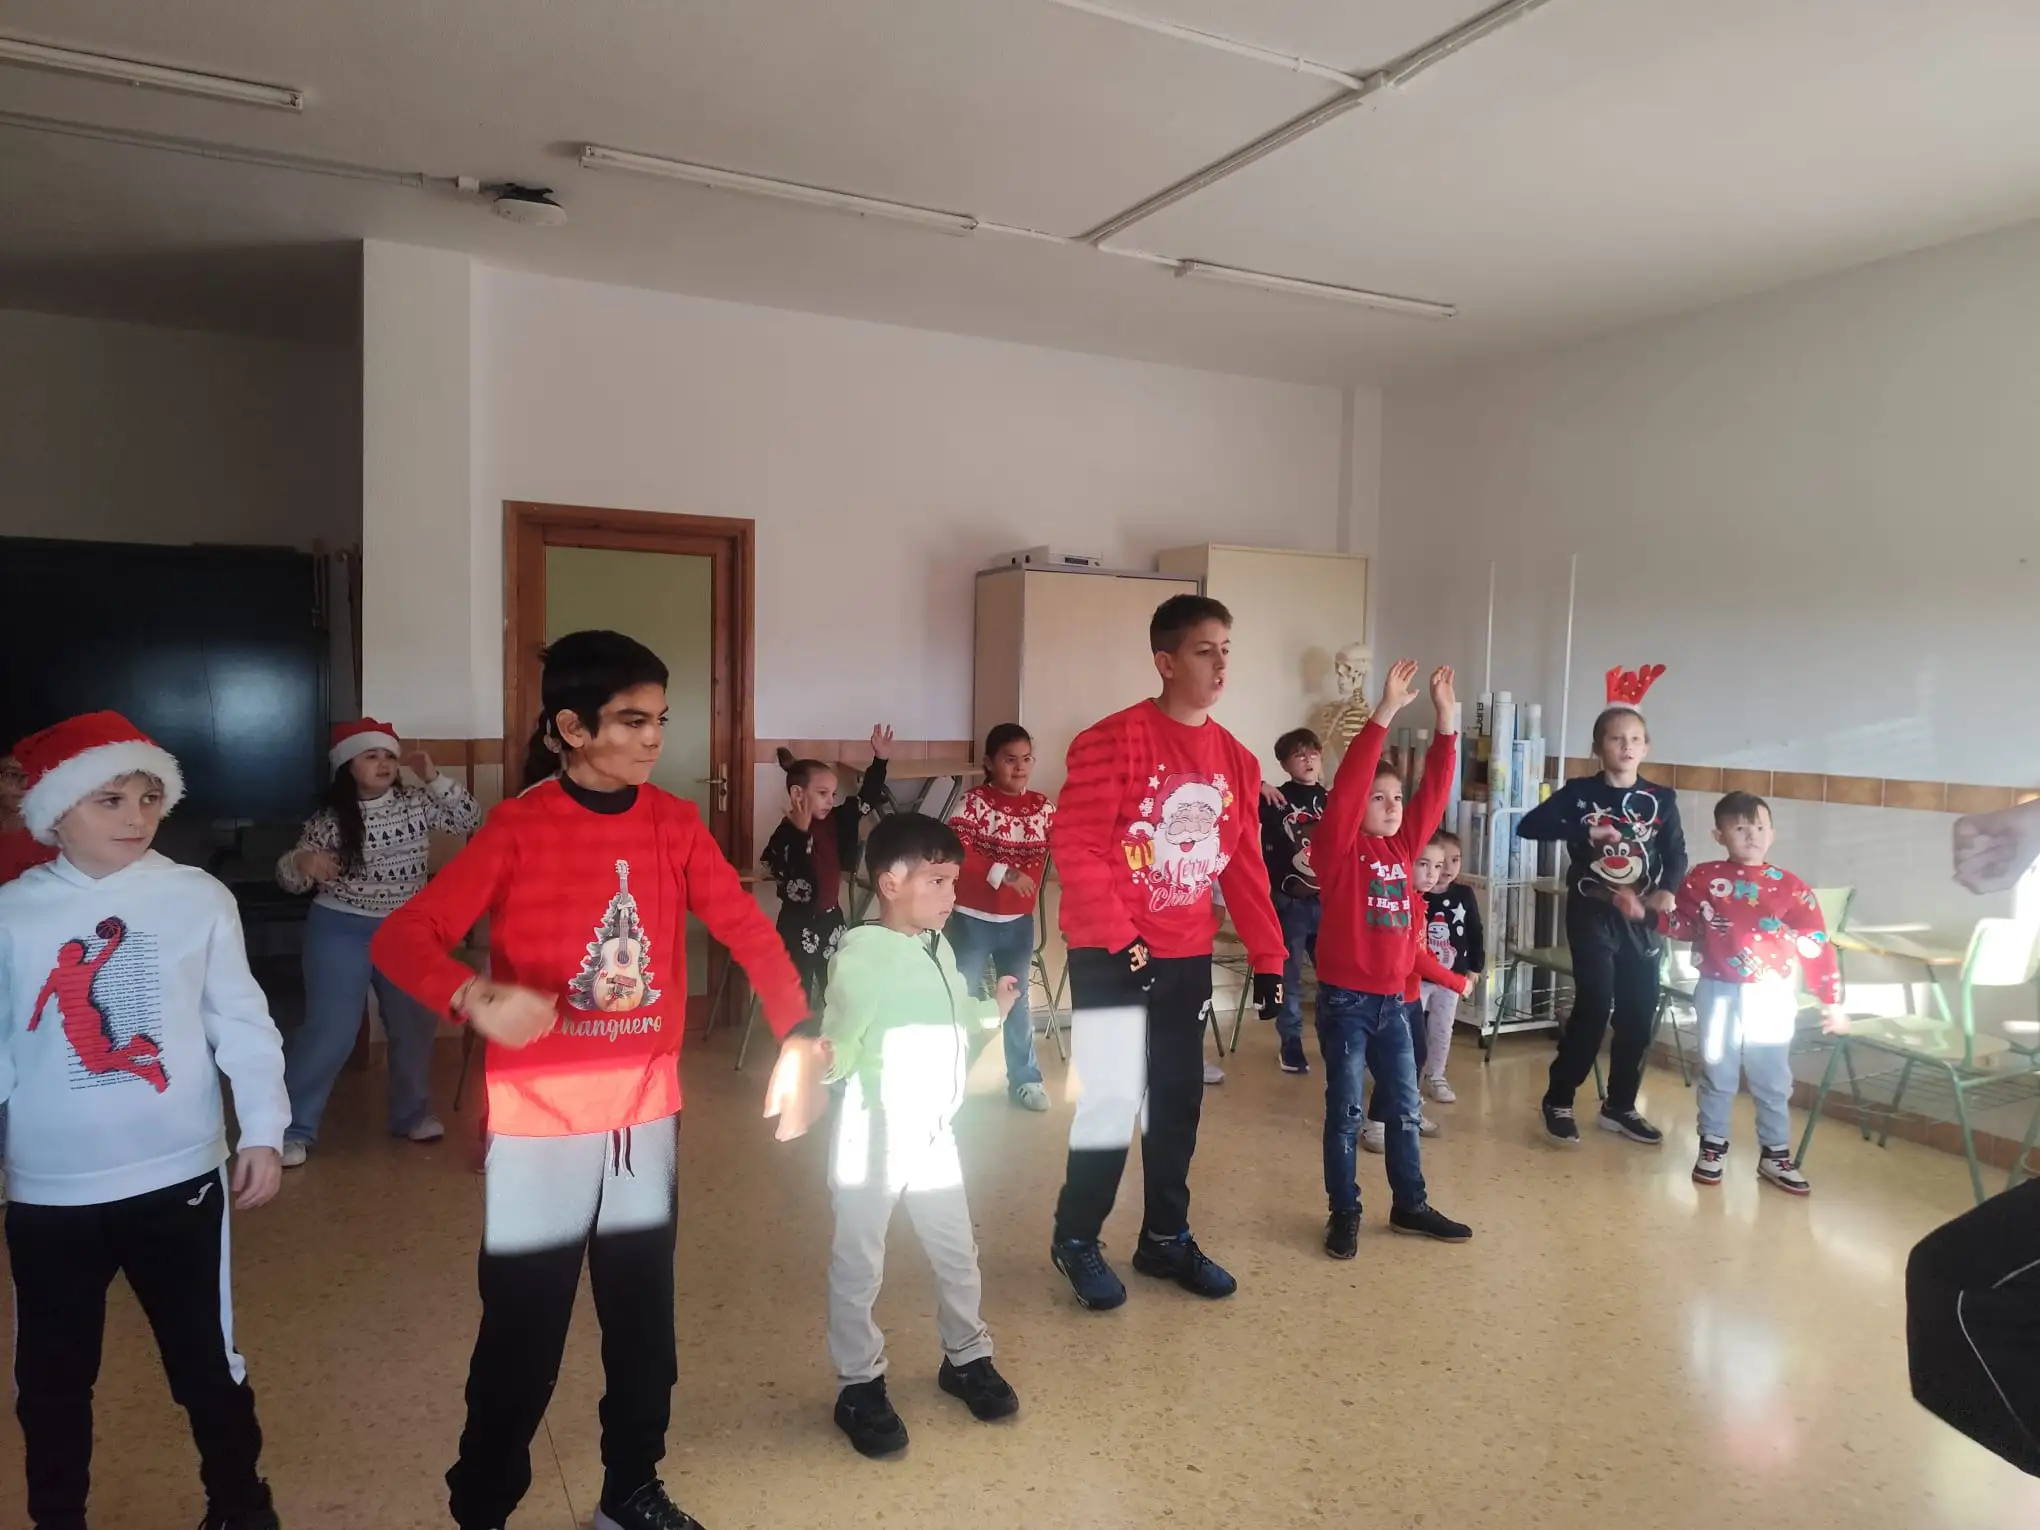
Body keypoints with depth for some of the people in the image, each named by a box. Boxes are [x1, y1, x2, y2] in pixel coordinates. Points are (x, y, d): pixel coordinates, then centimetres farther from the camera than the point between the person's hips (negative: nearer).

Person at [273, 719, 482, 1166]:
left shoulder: (416, 803, -2)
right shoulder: (329, 819, -11)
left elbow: (470, 821, -7)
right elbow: (289, 877, -5)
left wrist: (434, 778, -14)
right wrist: (301, 863, -30)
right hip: (341, 930, -4)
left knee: (416, 1025, 12)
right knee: (330, 1031, -5)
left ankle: (412, 1113, 31)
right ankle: (293, 1127, 11)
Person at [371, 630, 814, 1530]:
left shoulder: (674, 822, 0)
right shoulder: (518, 828, -11)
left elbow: (745, 927, -7)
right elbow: (400, 938, -15)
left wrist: (797, 1034, -21)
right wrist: (476, 999, -36)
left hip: (646, 1112, 4)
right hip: (538, 1120, -4)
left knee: (643, 1320, 16)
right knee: (522, 1334, 7)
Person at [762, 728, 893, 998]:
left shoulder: (834, 822, 0)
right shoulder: (787, 833, -19)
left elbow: (867, 799, 8)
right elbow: (792, 884, -31)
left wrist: (880, 760, -1)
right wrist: (801, 832, -36)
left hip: (831, 920, 7)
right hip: (799, 926, -7)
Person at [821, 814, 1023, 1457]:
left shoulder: (940, 949, 4)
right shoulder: (861, 957, -21)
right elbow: (839, 1048, -21)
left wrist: (996, 1008, 24)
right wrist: (821, 1059, -40)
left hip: (935, 1132, 7)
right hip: (874, 1136, -7)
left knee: (956, 1251, 20)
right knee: (858, 1265, 8)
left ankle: (967, 1356, 42)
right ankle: (859, 1387, 27)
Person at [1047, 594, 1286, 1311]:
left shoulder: (1235, 759, 6)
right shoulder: (1112, 741, -14)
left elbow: (1244, 866, 12)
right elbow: (1074, 847, -16)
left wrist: (1268, 957, 9)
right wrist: (1120, 943, -18)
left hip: (1188, 959, 6)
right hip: (1111, 956, -6)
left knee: (1178, 1103, 13)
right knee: (1111, 1102, -3)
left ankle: (1165, 1238, 30)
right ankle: (1076, 1240, 19)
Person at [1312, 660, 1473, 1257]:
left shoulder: (1404, 845, 7)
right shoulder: (1338, 848, -10)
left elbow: (1435, 789, 3)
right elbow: (1347, 787, -23)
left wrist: (1445, 719, -6)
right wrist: (1385, 713, -27)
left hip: (1394, 1000, 6)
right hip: (1345, 999, -6)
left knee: (1405, 1107, 15)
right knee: (1346, 1110, 5)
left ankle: (1410, 1204, 30)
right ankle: (1344, 1213, 17)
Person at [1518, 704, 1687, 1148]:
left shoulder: (1661, 799, 5)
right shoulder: (1580, 792, -3)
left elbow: (1676, 854, 2)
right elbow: (1528, 825, -13)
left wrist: (1667, 890, -18)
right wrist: (1585, 832, -22)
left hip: (1640, 916, 4)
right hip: (1592, 912, -4)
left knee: (1639, 1014, 7)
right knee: (1595, 1006, -10)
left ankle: (1620, 1106, 24)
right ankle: (1557, 1101, 4)